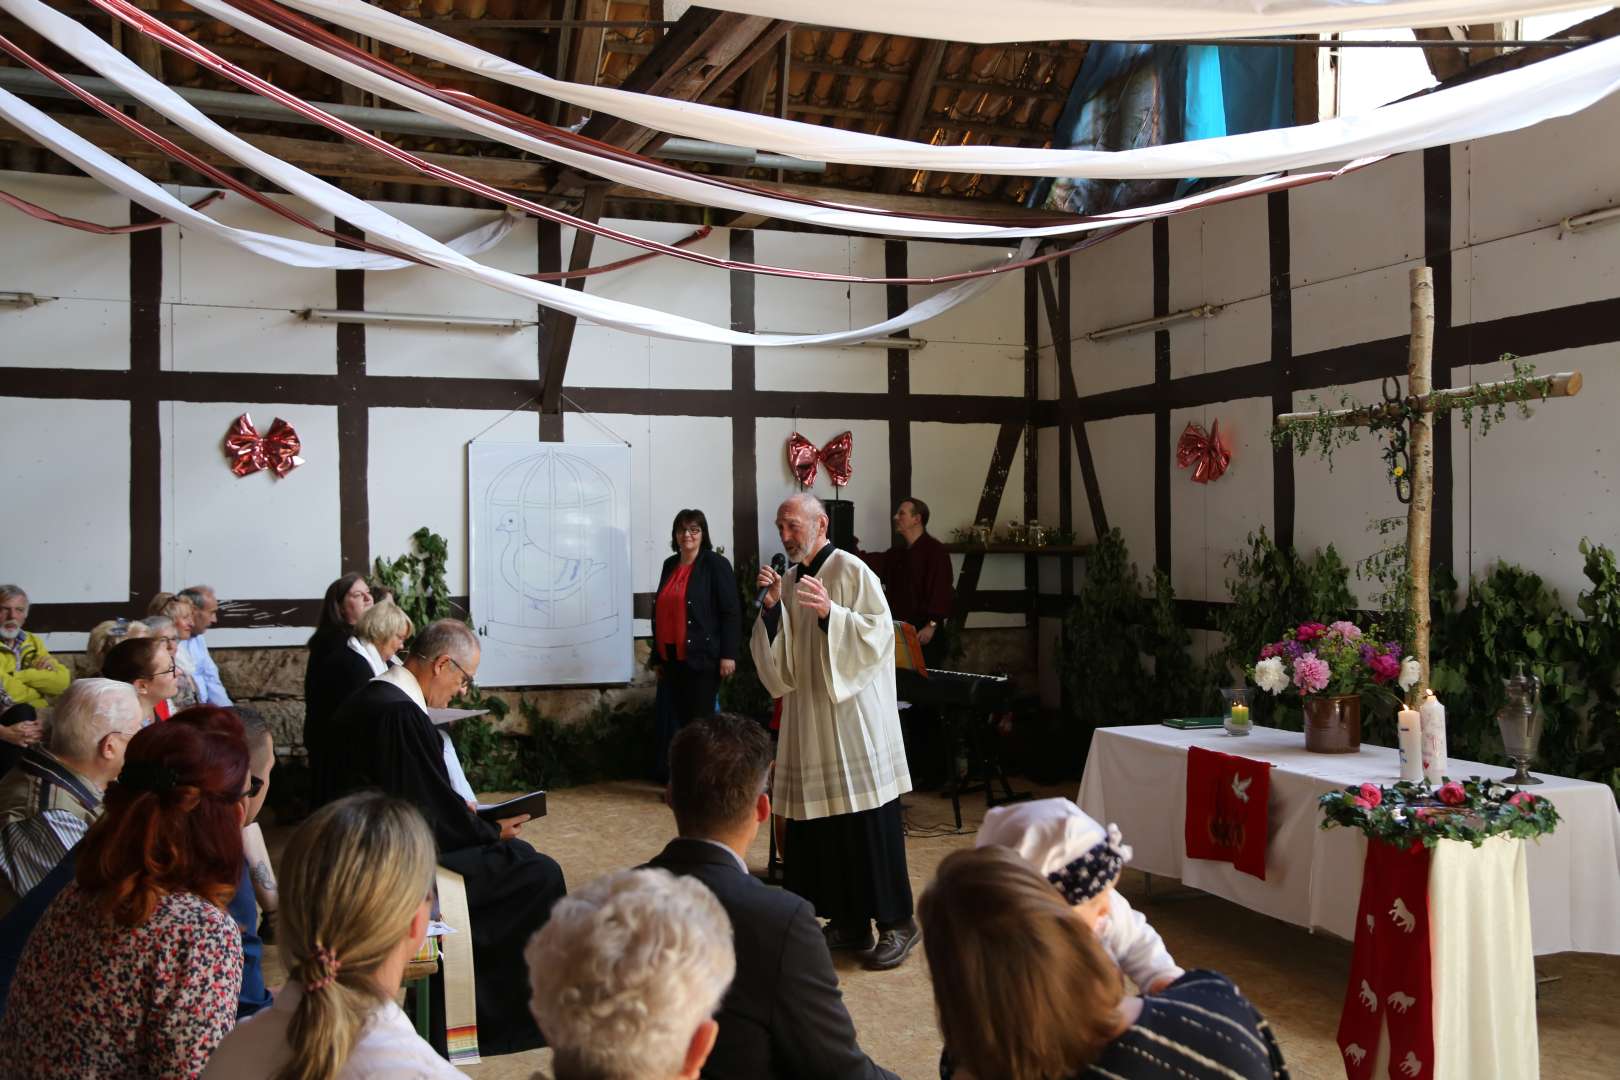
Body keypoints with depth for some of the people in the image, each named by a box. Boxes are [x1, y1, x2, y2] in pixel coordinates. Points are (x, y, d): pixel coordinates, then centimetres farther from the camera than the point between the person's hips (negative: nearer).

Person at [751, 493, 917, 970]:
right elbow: (777, 659, 10)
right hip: (809, 721, 7)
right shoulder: (789, 582, 13)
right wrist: (771, 607, -5)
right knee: (821, 822, 8)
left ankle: (896, 922, 4)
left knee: (870, 820, -5)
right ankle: (849, 921, 18)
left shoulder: (850, 570, -6)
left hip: (854, 718, -7)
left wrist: (830, 612, -25)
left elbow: (879, 632, -13)